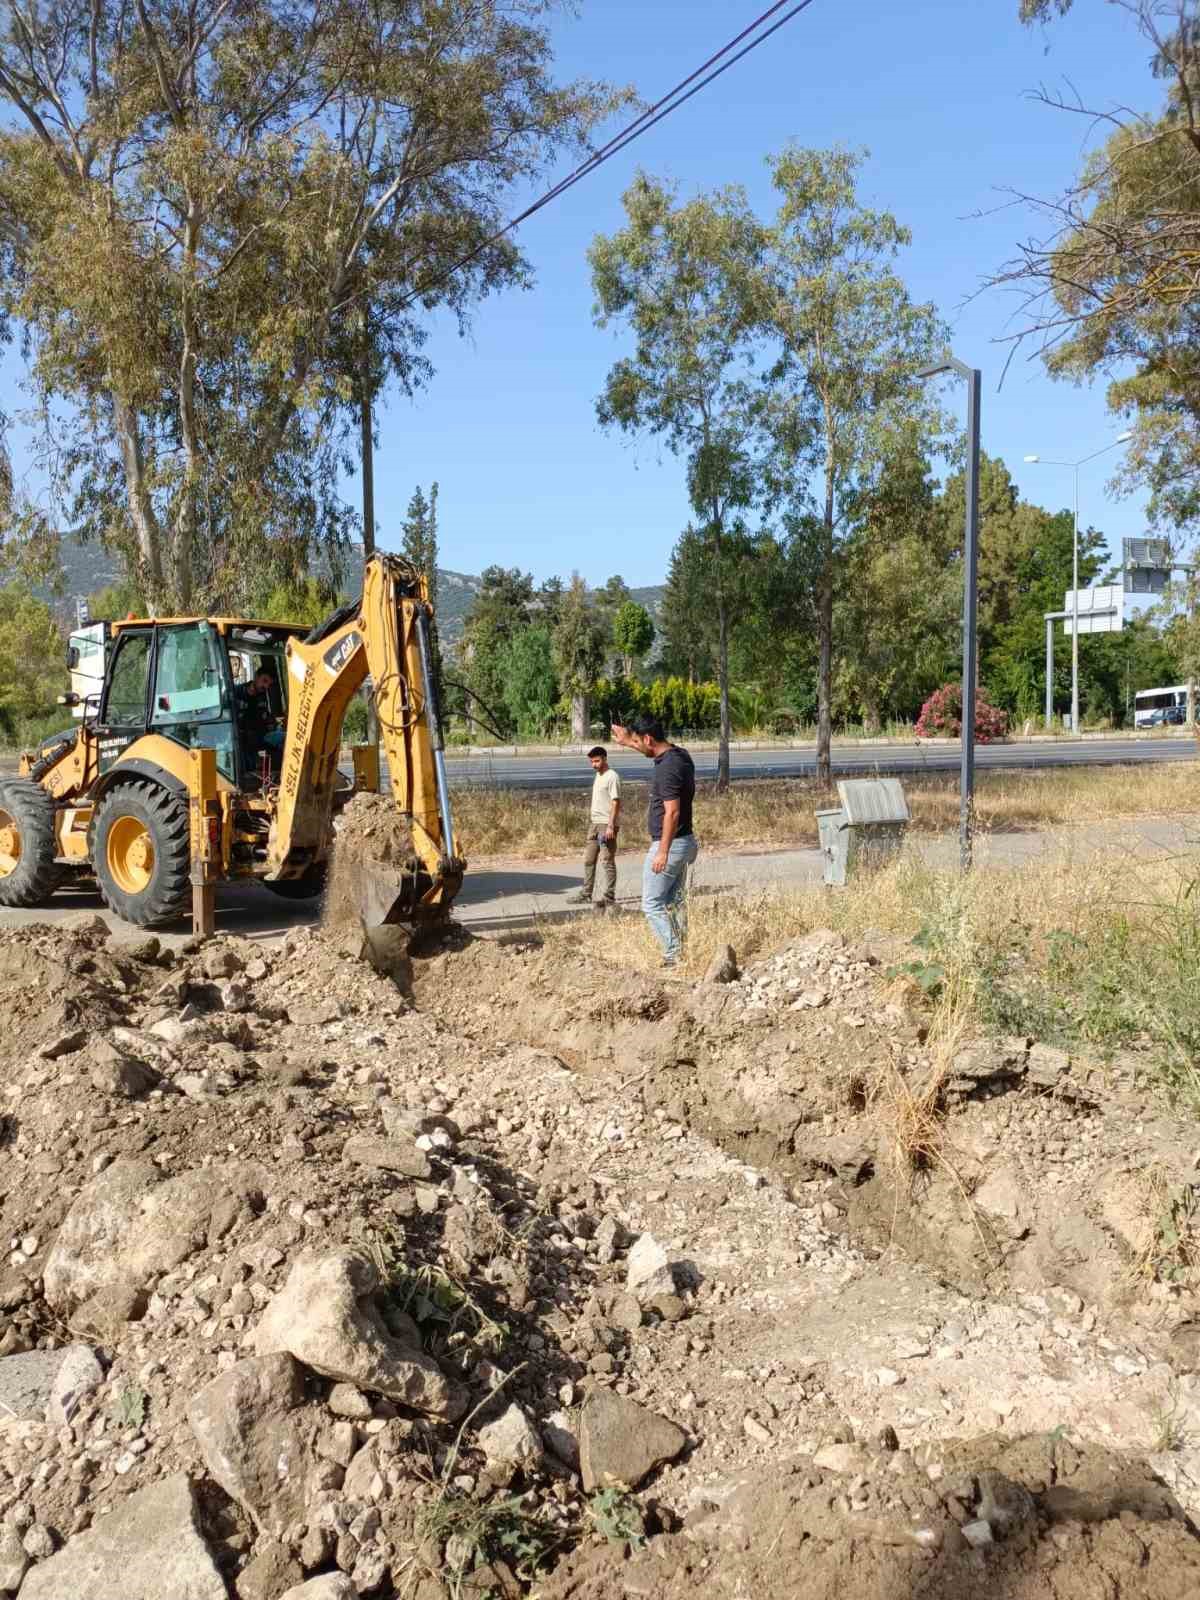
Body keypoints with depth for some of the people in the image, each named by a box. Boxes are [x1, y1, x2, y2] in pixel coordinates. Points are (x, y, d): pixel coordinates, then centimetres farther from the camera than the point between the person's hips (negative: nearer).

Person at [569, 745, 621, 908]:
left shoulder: (612, 777, -12)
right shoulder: (598, 776, 15)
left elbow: (616, 803, -17)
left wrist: (610, 826, -22)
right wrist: (593, 821, 18)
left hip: (607, 824, -9)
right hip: (594, 822, 9)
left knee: (607, 861, -5)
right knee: (588, 859, 11)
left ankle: (609, 897, 1)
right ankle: (586, 895, 18)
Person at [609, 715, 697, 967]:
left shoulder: (668, 768, -23)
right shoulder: (679, 754, 7)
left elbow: (672, 812, -26)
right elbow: (656, 753, 32)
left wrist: (662, 851, -25)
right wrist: (626, 742, 38)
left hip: (669, 844, -10)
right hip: (684, 842, 10)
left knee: (652, 903, -2)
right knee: (675, 902, 15)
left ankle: (674, 955, -4)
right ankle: (682, 952, 18)